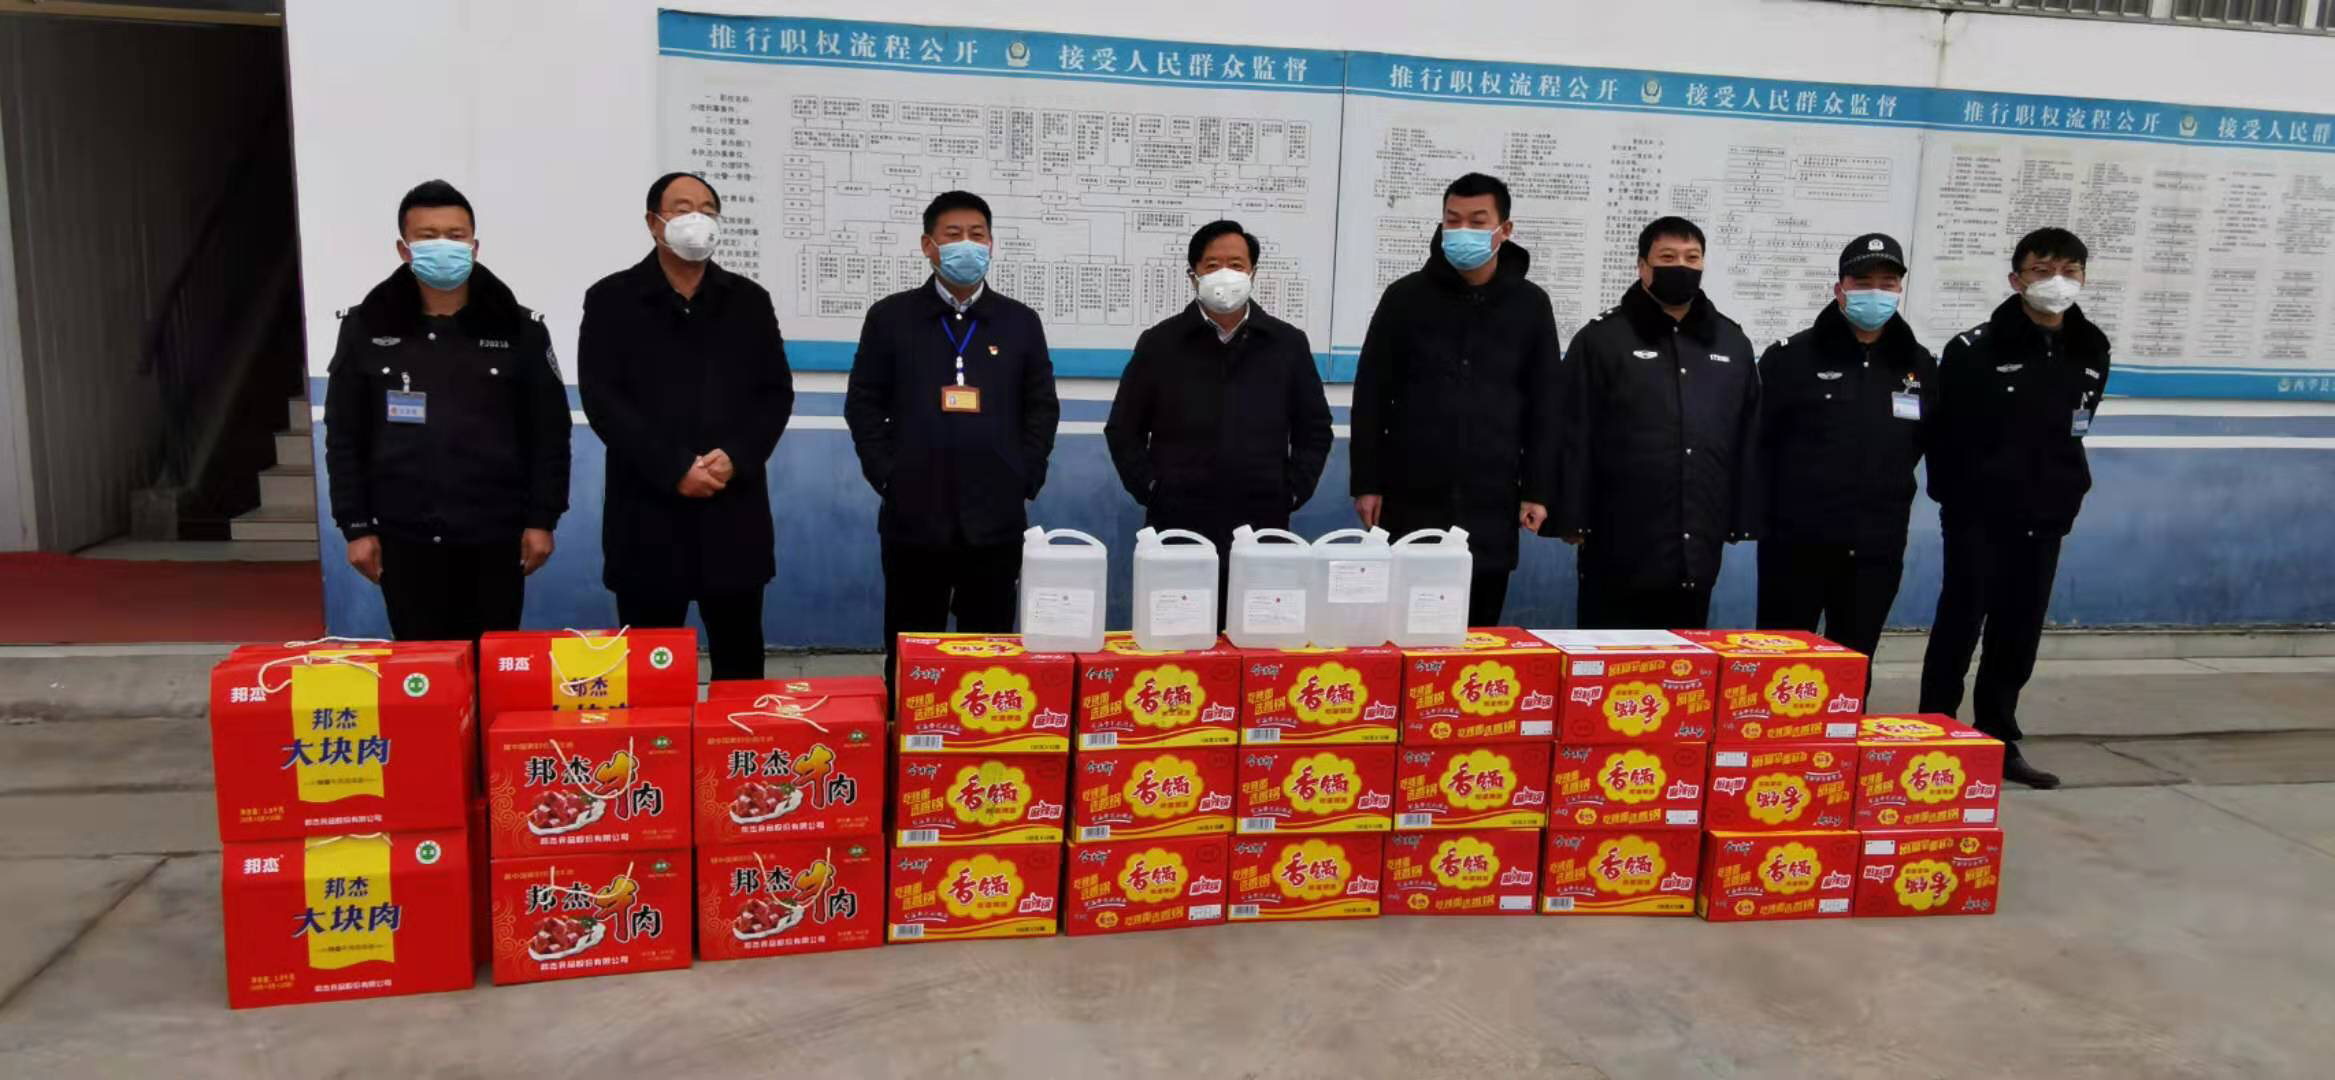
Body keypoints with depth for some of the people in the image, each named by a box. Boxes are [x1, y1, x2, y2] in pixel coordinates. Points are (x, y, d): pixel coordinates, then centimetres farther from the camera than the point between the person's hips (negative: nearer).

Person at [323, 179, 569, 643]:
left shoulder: (518, 329, 1)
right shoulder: (366, 329, 3)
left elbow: (549, 432, 1)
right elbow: (344, 437, 5)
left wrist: (542, 519, -3)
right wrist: (355, 526, 1)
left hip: (494, 538, -1)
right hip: (405, 539, 1)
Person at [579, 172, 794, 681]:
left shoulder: (750, 300, 11)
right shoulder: (611, 299, 3)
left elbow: (777, 393, 6)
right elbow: (602, 399, -6)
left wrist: (736, 458, -11)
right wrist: (673, 470, -15)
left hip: (734, 509, 2)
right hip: (648, 509, -2)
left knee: (739, 658, 7)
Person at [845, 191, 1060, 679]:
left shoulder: (1020, 322, 9)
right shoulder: (890, 316, 6)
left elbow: (1042, 407, 10)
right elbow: (863, 402, 5)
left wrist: (1025, 479, -1)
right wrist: (886, 476, -5)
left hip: (995, 520, 1)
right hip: (914, 518, -1)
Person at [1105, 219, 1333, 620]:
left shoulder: (1288, 343, 9)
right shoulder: (1159, 343, 6)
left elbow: (1314, 429, 14)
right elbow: (1123, 428, 10)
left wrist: (1293, 491, 4)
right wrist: (1148, 488, 0)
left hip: (1261, 529, 1)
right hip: (1177, 527, -1)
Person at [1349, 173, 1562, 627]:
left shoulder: (1530, 305, 6)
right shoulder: (1405, 296, 3)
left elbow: (1543, 406, 7)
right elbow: (1371, 397, 3)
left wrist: (1538, 491, 1)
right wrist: (1366, 483, -2)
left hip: (1491, 504, 1)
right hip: (1413, 500, -1)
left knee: (1479, 629, 7)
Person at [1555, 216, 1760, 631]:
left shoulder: (1732, 343, 12)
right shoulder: (1601, 338, -1)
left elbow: (1749, 441, 15)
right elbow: (1574, 440, -5)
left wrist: (1743, 521, 11)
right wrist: (1572, 520, -10)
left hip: (1696, 553, 5)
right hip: (1619, 551, -4)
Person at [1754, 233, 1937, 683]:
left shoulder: (1919, 365, 8)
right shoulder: (1792, 356, -5)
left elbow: (1924, 442, 21)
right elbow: (1757, 444, -4)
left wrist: (1887, 493, 15)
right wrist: (1765, 512, -5)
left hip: (1877, 547, 4)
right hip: (1797, 542, -4)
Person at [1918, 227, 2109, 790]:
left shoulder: (2090, 352, 7)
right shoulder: (1975, 349, -10)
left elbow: (2073, 433, 17)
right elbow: (1944, 434, -8)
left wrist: (2068, 492, 10)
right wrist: (1955, 499, -6)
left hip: (2044, 519, 5)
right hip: (1979, 517, -5)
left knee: (2019, 635, 11)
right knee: (1959, 628, 0)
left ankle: (1997, 739, 22)